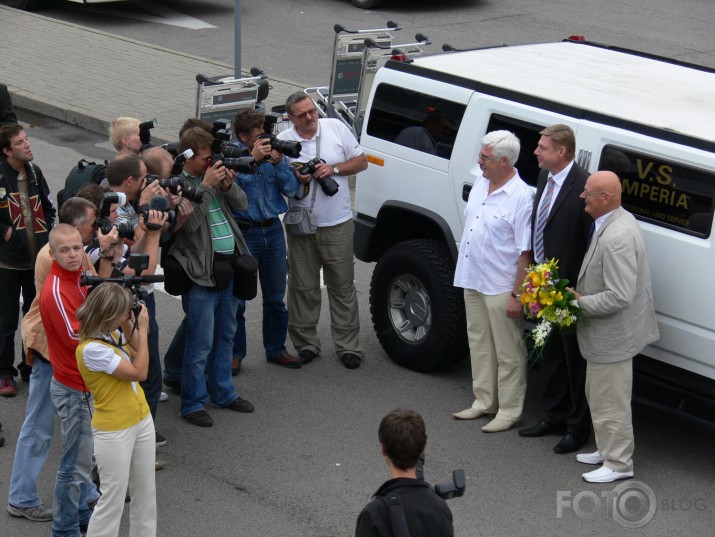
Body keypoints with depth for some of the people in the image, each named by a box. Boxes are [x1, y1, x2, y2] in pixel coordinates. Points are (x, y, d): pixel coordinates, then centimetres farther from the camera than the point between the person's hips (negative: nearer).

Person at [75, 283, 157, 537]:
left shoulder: (113, 334, 1)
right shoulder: (91, 349, -24)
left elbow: (137, 356, 15)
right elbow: (139, 372, -21)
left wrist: (132, 329, 1)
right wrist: (142, 330, -15)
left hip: (142, 421, 8)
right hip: (114, 433, -8)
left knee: (145, 493, 16)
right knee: (113, 501, -1)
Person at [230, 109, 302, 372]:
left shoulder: (273, 152, 4)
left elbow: (293, 189, -1)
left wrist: (278, 163, -15)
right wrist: (252, 158, -29)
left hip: (273, 231, 5)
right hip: (243, 232, -5)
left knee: (275, 298, 13)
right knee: (237, 299, 1)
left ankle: (276, 349, 26)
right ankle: (235, 353, 13)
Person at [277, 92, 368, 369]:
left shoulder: (336, 128, 0)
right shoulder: (283, 141, -1)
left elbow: (361, 161, 5)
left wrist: (334, 169, -11)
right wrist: (296, 179, -16)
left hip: (337, 224, 0)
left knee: (342, 286, 4)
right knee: (303, 288, 6)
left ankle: (348, 346, 11)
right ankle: (306, 344, 18)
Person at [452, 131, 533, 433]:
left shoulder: (521, 197, -18)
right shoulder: (480, 184, 6)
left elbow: (525, 252, -19)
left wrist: (516, 295, -19)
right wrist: (464, 274, 16)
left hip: (500, 288, -8)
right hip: (473, 281, 8)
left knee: (508, 353, 3)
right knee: (479, 345, 18)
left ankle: (509, 411, 12)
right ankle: (484, 402, 30)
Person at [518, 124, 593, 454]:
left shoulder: (584, 187, -22)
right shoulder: (544, 176, 5)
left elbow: (592, 242, -20)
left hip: (570, 290, -8)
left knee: (574, 360, 6)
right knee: (548, 356, 20)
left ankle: (578, 427, 19)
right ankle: (554, 417, 35)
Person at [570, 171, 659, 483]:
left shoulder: (616, 238, -30)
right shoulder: (617, 221, 4)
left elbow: (619, 297, -31)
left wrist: (580, 302, -20)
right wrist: (580, 294, 10)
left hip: (612, 337, -11)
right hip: (606, 334, 11)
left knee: (609, 402, 3)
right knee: (598, 396, 24)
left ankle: (618, 464, 16)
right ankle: (607, 450, 39)